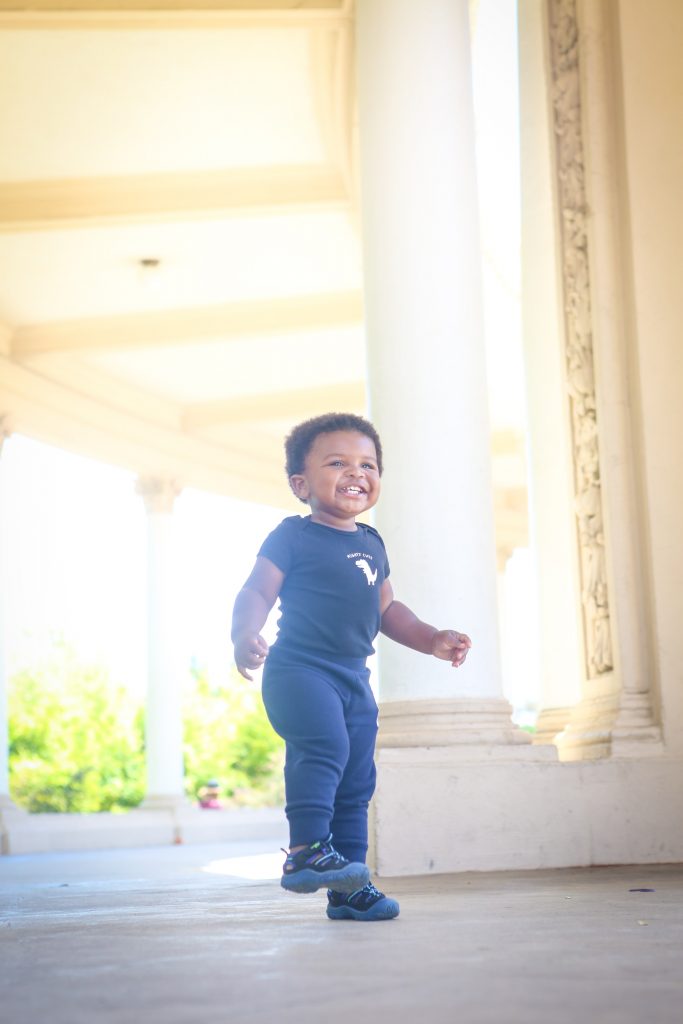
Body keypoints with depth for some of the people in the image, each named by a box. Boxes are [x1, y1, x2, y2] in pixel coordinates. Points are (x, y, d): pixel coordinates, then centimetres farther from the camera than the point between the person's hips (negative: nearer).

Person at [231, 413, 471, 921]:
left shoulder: (372, 544, 18)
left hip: (353, 678, 7)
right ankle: (306, 849, -23)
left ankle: (348, 889, 13)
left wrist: (432, 639, 15)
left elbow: (386, 609, 26)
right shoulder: (292, 537, -4)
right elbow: (257, 592, -10)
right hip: (298, 669, -7)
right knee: (324, 745, -30)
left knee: (357, 781, 7)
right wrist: (245, 636, -29)